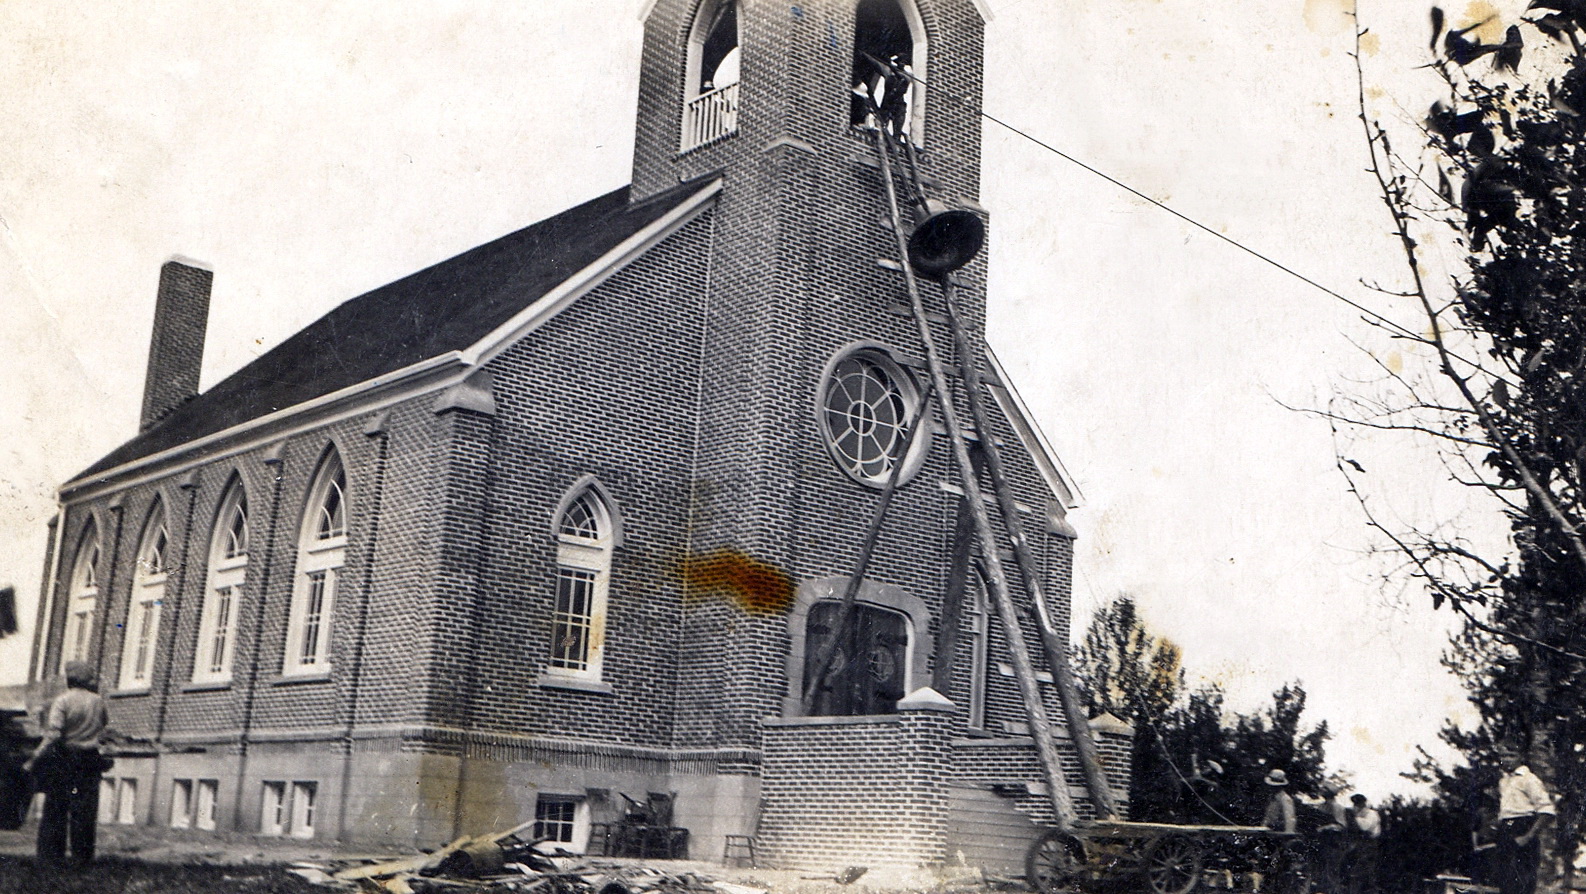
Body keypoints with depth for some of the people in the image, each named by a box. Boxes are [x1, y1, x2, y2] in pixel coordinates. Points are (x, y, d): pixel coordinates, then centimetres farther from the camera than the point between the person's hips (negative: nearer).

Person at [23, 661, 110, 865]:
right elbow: (106, 724, 16)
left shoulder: (63, 700, -9)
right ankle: (82, 854, 8)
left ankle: (51, 853, 5)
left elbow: (53, 734, -17)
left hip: (63, 758, -3)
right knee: (85, 809, 6)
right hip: (90, 760, 3)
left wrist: (34, 760, -14)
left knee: (56, 808, 5)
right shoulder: (98, 701, 3)